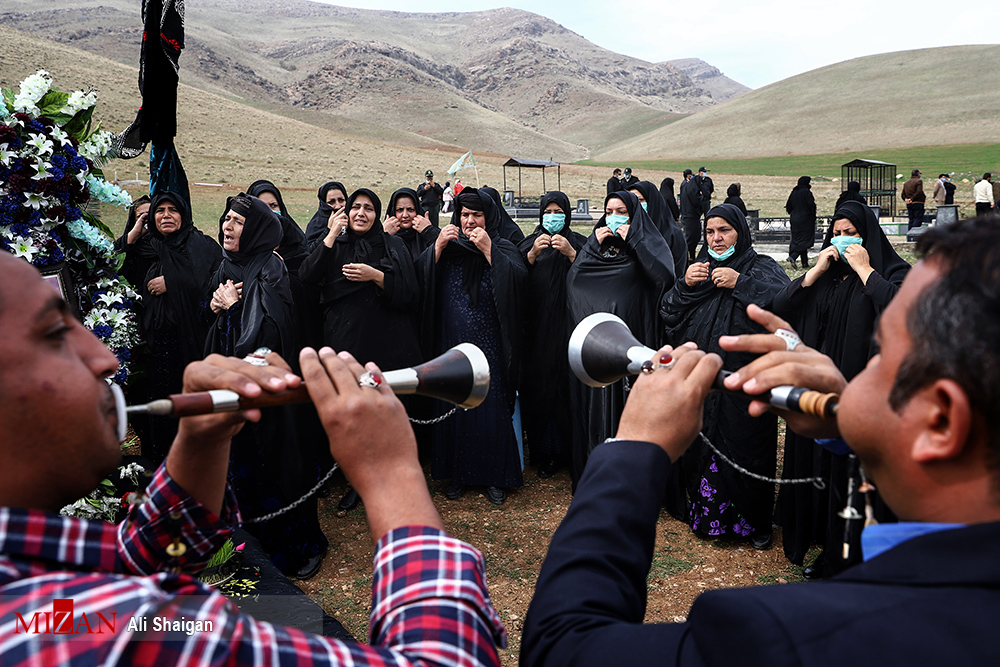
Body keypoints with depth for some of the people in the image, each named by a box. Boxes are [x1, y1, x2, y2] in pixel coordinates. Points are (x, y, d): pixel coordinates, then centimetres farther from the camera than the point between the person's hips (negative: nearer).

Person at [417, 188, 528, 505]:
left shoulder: (503, 248, 4)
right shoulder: (448, 247, 10)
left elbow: (519, 278, -16)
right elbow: (420, 277, -3)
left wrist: (488, 250, -19)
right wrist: (438, 246, -14)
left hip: (489, 346, -2)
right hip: (452, 344, 2)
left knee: (492, 406, -1)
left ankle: (495, 476, 12)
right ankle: (457, 473, 19)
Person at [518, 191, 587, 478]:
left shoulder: (578, 243, 6)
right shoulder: (530, 242, 13)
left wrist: (571, 254, -17)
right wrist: (532, 254, -13)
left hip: (567, 324, -2)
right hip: (536, 326, 2)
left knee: (565, 382, -5)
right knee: (538, 383, 1)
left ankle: (565, 448, 7)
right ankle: (544, 451, 14)